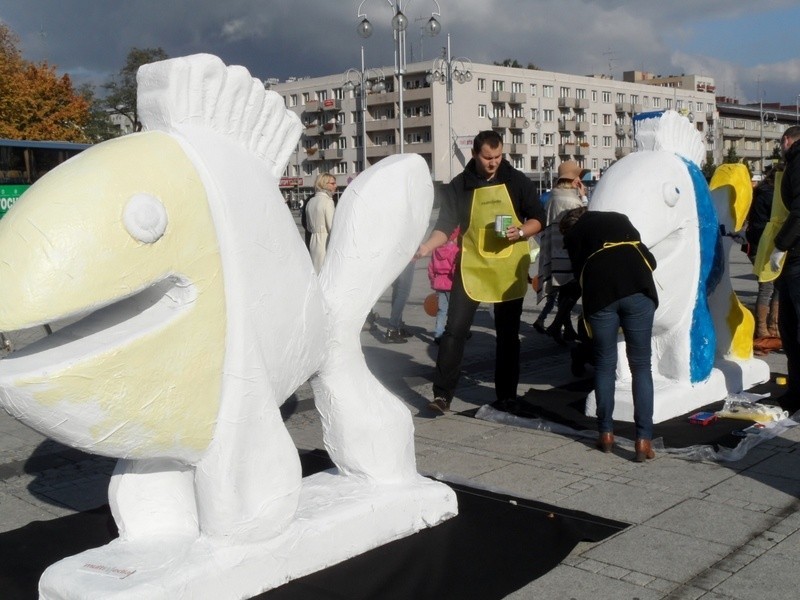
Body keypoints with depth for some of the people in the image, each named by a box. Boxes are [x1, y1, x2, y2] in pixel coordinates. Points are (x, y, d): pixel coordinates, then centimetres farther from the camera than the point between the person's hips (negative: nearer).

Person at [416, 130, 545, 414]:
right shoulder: (459, 185, -1)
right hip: (471, 267, -1)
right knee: (455, 329, -10)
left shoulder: (517, 181, 0)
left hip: (509, 269, 1)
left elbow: (538, 218, 4)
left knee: (508, 335, 8)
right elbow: (445, 225, -4)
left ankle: (506, 396, 18)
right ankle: (442, 394, -5)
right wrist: (425, 247, -22)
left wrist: (520, 233, -16)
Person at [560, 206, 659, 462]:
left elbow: (578, 271, 14)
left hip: (599, 292, -1)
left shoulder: (573, 234, 23)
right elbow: (649, 258, 24)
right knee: (641, 365, 5)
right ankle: (644, 439, -1)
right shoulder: (618, 218, 30)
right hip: (638, 288, 1)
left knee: (604, 364, 14)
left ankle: (606, 433, 18)